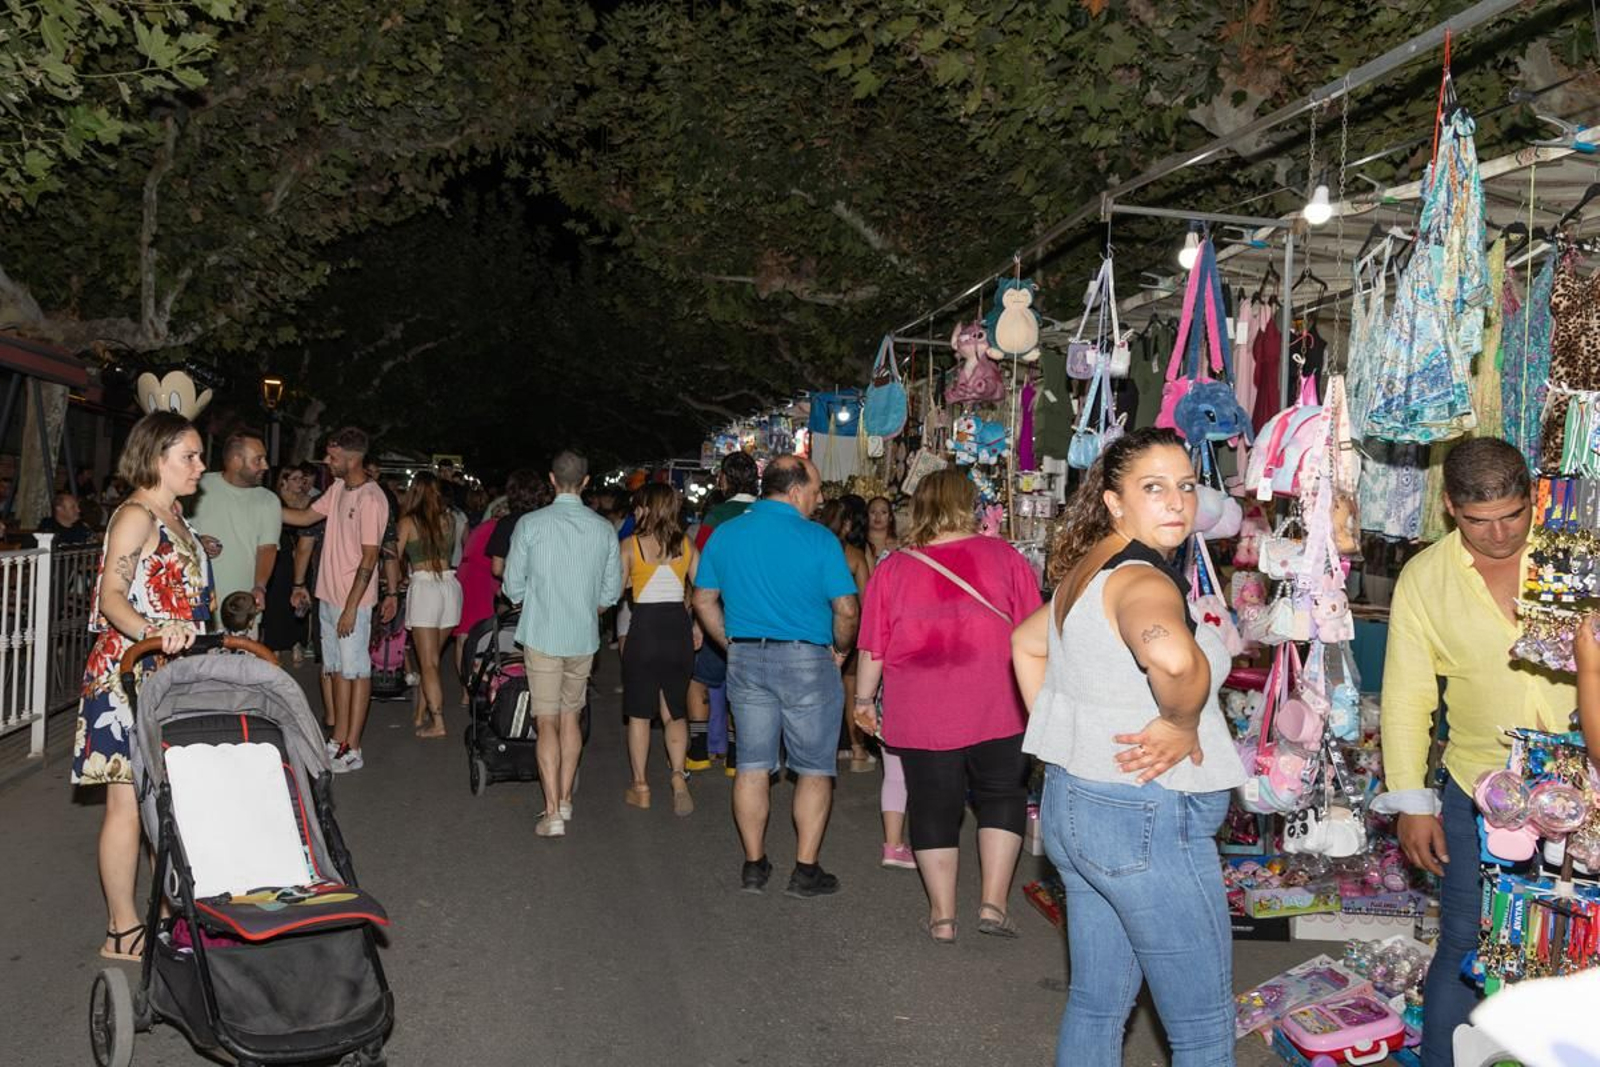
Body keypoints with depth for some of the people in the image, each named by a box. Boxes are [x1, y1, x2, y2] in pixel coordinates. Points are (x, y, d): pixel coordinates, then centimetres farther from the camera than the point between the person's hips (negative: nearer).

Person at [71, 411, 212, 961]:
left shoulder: (172, 514, 15)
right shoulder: (135, 515, -13)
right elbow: (112, 597, -23)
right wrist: (155, 632, -38)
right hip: (129, 675, -9)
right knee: (128, 802, -3)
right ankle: (122, 931, 6)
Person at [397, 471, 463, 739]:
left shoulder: (408, 521, -2)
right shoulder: (448, 520, 8)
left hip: (424, 586, -4)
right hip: (450, 584, 4)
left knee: (428, 663, 0)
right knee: (431, 659, 16)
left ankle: (437, 723, -6)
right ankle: (421, 716, 23)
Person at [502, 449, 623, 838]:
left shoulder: (530, 524, -8)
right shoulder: (604, 529, -1)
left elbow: (513, 587, -3)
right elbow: (612, 590, 5)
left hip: (542, 635, -3)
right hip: (584, 638, 3)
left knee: (548, 722, 1)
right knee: (570, 717, 17)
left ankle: (552, 813, -3)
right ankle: (565, 800, 26)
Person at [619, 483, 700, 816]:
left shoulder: (630, 545, -6)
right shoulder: (686, 545, 3)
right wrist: (696, 625, 13)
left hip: (645, 626, -3)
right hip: (678, 627, 3)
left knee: (639, 713, 10)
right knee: (674, 711, 13)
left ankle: (640, 787, 14)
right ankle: (678, 774, -7)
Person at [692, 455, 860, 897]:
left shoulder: (725, 534, 4)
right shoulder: (819, 539, -11)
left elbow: (704, 600, 9)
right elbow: (847, 610, -14)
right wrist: (841, 650, 4)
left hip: (745, 661, 4)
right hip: (807, 661, -4)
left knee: (752, 765, 12)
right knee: (814, 769, 7)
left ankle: (754, 865, 20)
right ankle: (806, 870, 10)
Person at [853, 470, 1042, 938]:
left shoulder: (892, 569, -3)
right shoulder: (1004, 557, -4)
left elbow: (873, 648, 2)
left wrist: (864, 698, 15)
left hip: (921, 716, 1)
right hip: (996, 709, 0)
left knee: (934, 807, 10)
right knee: (1002, 797, 16)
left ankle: (942, 915, 17)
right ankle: (994, 903, 11)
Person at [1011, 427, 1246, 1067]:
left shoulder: (1086, 572, 9)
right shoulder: (1143, 580, -20)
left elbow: (1026, 643, 26)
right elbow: (1172, 653, -44)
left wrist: (1058, 736, 21)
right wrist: (1184, 723, -24)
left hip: (1072, 802, 9)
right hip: (1148, 820, -9)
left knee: (1096, 1002, 20)